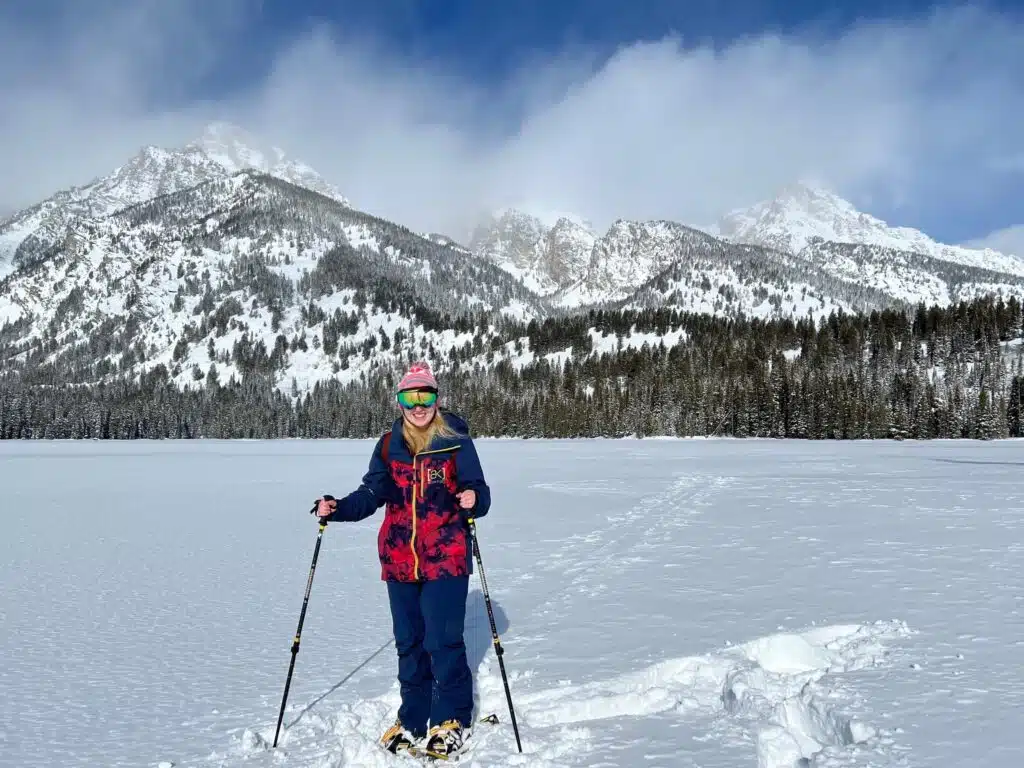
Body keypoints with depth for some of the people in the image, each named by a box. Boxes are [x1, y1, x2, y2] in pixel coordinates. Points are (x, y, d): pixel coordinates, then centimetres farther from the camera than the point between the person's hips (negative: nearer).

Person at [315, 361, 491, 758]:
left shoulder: (456, 440, -5)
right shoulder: (388, 445, 6)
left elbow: (477, 490, -4)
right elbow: (371, 494, 7)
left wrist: (473, 499, -26)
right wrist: (337, 508, -9)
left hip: (446, 557, -4)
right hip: (399, 559, 4)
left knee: (442, 641, -6)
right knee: (409, 642, 12)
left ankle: (453, 719, 12)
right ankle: (413, 718, 26)